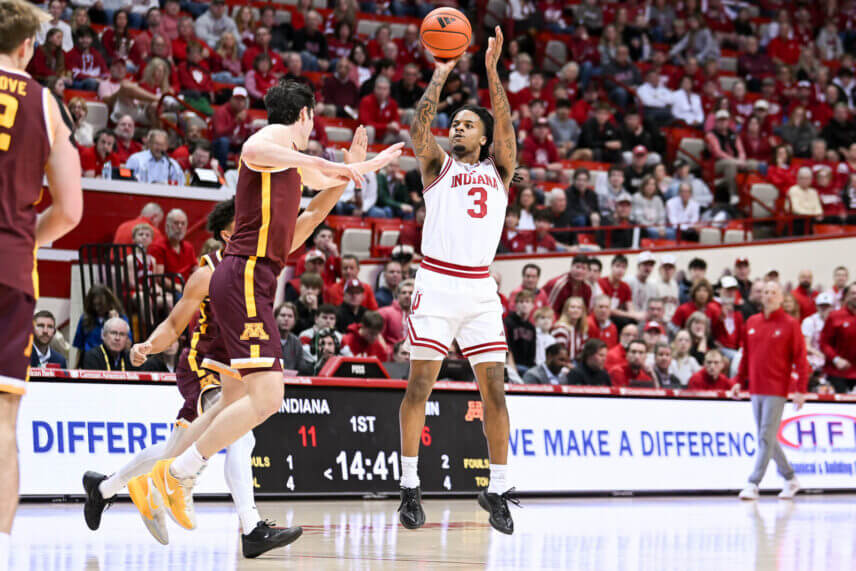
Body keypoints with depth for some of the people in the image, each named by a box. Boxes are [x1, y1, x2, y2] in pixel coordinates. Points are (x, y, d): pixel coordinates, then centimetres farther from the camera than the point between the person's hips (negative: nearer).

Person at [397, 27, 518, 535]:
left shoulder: (498, 171, 14)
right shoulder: (437, 165, 11)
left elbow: (506, 128, -2)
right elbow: (420, 125, -6)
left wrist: (492, 70, -7)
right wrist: (442, 72, -3)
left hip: (480, 290, 2)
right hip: (436, 284, -2)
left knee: (495, 389, -2)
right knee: (420, 384, -5)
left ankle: (498, 490, 5)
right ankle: (410, 486, 3)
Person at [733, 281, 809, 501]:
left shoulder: (790, 324, -3)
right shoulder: (752, 323, 11)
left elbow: (800, 358, -5)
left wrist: (801, 390, -10)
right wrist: (739, 380, 10)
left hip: (776, 390, -6)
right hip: (756, 389, 6)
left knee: (767, 438, -9)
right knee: (765, 439, 11)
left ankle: (753, 485, -11)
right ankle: (790, 479, 25)